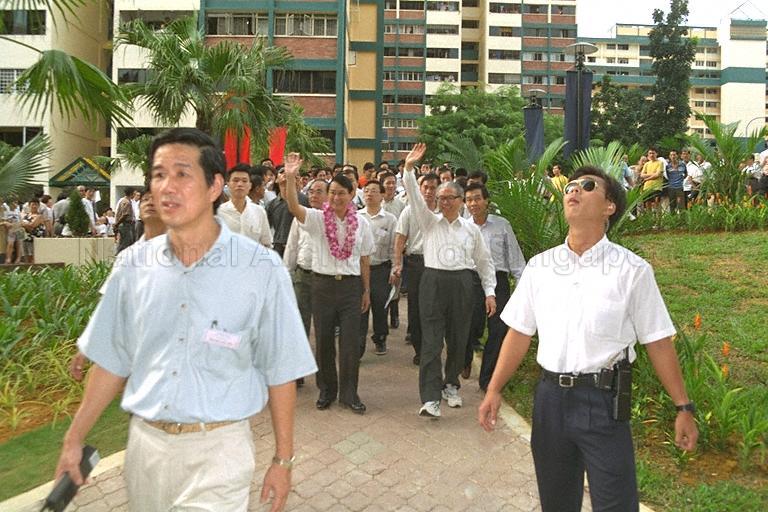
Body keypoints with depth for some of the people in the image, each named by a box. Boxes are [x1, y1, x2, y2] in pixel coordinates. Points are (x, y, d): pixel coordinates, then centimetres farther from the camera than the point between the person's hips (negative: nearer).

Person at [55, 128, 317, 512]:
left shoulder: (261, 270, -14)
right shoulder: (132, 265, -3)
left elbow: (280, 372, -8)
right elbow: (112, 362, 8)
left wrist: (282, 460, -3)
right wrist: (74, 440, 10)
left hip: (217, 451, -4)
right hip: (145, 443, 4)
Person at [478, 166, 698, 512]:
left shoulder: (632, 270, -7)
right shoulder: (539, 266, 2)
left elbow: (658, 342, -2)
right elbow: (519, 332, 6)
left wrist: (683, 407, -1)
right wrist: (494, 390, 3)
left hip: (604, 402, -3)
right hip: (550, 397, 4)